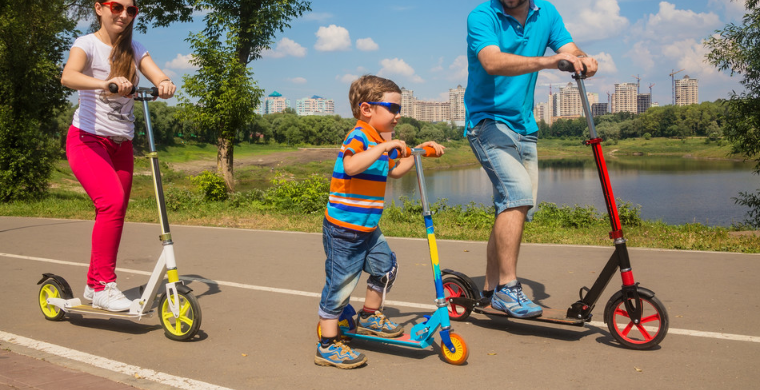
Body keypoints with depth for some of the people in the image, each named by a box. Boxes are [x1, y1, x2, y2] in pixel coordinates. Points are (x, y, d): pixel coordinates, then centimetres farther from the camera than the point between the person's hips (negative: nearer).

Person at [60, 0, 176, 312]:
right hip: (87, 140, -6)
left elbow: (159, 77, -6)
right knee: (112, 202, -26)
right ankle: (102, 285, -17)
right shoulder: (87, 44, -7)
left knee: (114, 214, 8)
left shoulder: (133, 50, 9)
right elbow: (68, 77, -27)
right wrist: (105, 82, -46)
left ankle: (95, 285, 23)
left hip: (121, 144, 6)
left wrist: (165, 84, -30)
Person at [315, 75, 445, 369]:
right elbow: (351, 166, -37)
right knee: (340, 284, -4)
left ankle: (369, 317, 36)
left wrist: (418, 152, 22)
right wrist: (383, 146, -36)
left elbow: (393, 171, 28)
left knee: (386, 267, 16)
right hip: (343, 229, -9)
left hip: (368, 228, 9)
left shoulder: (379, 140, 14)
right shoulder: (359, 137, -16)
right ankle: (328, 346, 6)